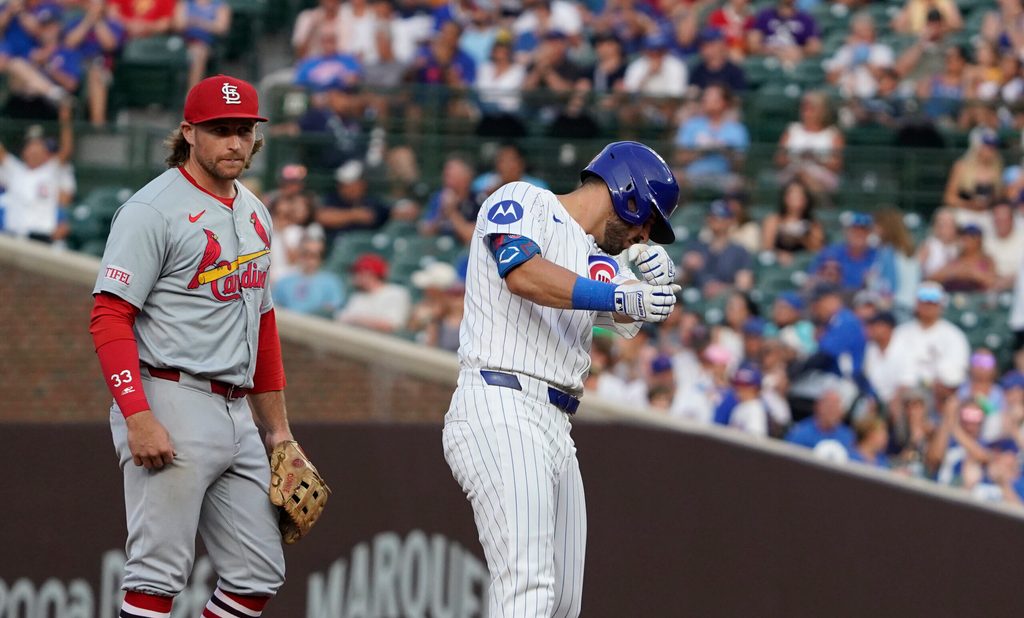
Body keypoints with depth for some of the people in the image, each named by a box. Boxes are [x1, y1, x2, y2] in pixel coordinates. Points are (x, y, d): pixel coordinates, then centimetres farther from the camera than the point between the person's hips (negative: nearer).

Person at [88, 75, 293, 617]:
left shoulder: (254, 215, 17)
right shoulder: (154, 211, -9)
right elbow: (109, 319, -14)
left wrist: (277, 425, 22)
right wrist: (138, 418, -23)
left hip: (237, 413, 8)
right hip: (172, 405, -8)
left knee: (259, 574, 8)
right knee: (159, 573, -11)